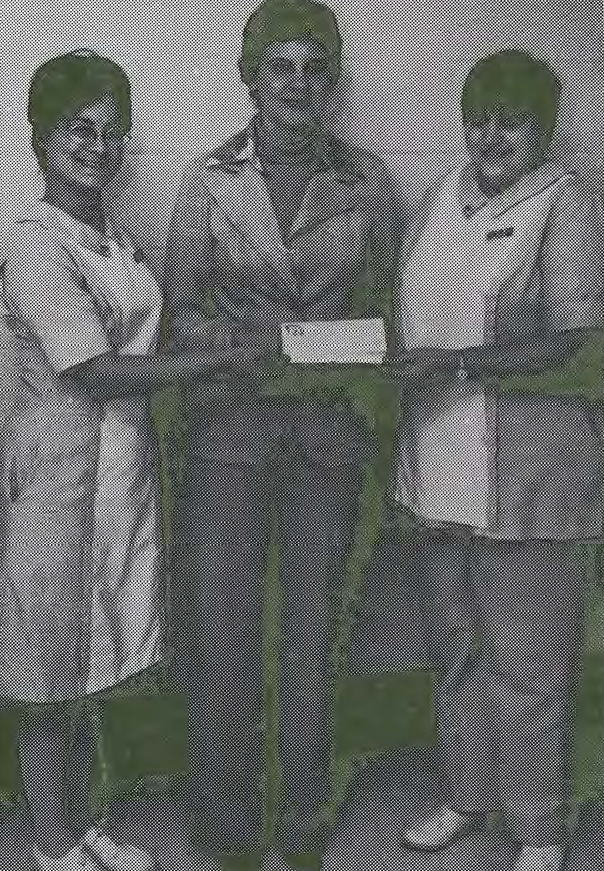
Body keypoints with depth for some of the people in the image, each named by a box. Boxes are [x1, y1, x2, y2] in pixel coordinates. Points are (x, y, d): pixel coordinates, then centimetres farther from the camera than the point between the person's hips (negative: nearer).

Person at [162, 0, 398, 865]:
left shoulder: (366, 179, 3)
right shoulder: (208, 179, 0)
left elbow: (380, 299, 9)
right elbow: (182, 303, 1)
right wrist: (248, 354, -16)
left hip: (331, 427, 1)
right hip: (230, 422, -1)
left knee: (314, 617, 11)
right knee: (220, 619, 5)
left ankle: (305, 801, 30)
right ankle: (224, 800, 27)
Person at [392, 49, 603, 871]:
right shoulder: (445, 195, 11)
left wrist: (459, 364, -23)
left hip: (527, 475, -6)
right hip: (440, 466, 6)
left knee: (527, 663, 5)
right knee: (456, 644, 18)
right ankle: (467, 794, 38)